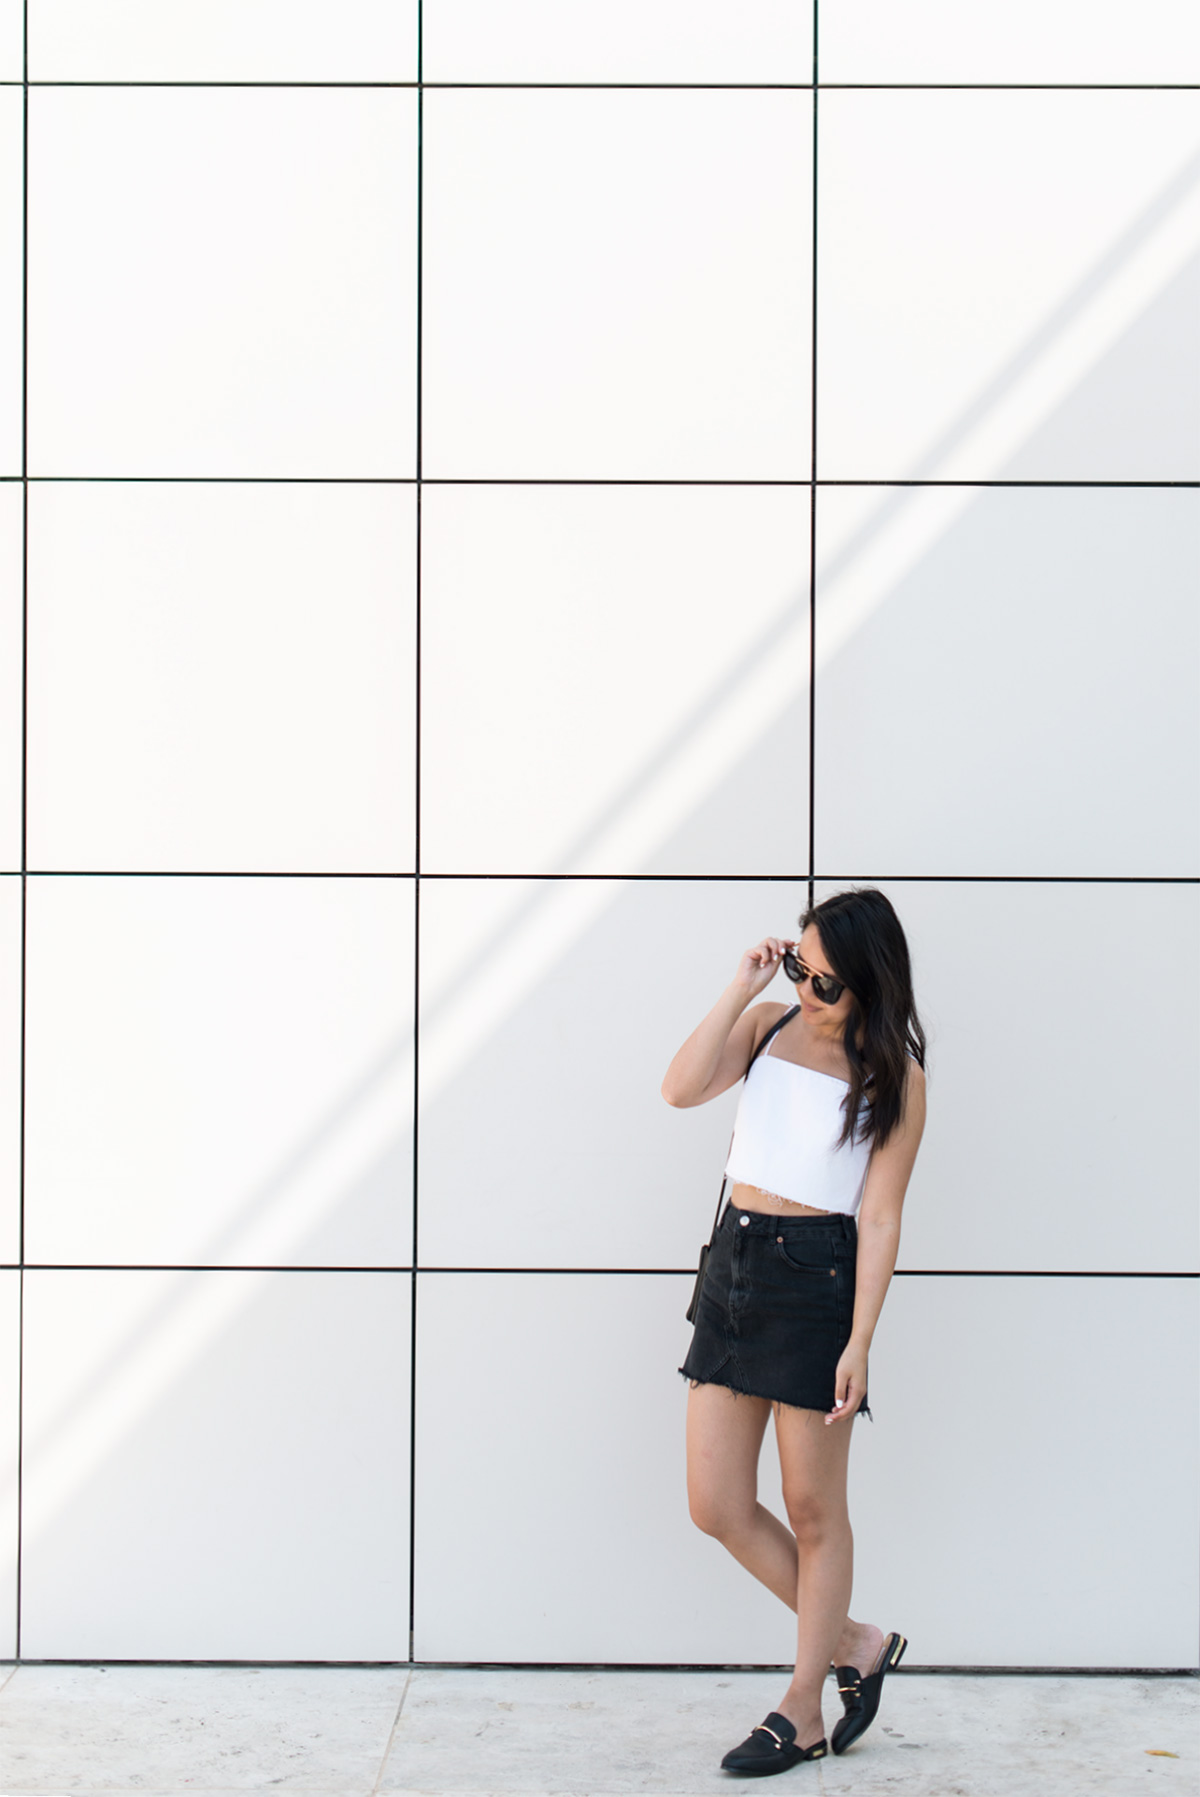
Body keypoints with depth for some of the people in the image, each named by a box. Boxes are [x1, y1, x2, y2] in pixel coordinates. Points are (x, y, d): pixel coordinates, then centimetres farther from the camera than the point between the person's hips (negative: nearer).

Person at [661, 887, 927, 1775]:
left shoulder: (894, 1075, -5)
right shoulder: (768, 1026, 8)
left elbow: (880, 1219, -8)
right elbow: (682, 1088, -7)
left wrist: (859, 1343, -13)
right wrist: (741, 989, -9)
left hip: (816, 1278, -5)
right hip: (733, 1267, 6)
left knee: (813, 1510, 6)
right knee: (718, 1508, 6)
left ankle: (802, 1715, 20)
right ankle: (855, 1644, 24)